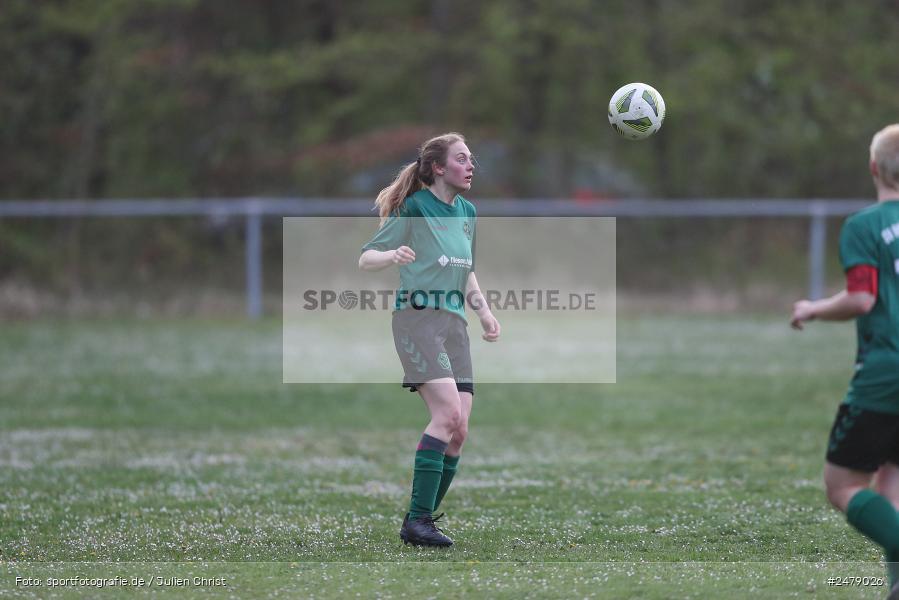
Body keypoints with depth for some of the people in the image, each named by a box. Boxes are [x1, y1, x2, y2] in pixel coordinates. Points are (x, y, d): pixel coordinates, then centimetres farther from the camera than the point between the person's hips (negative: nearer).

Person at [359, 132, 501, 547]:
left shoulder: (467, 213, 16)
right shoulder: (414, 209, -5)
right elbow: (365, 259, -4)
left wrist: (484, 312, 16)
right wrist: (393, 255, -25)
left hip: (455, 325, 7)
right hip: (417, 317, -7)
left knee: (459, 430, -2)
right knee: (448, 413, -22)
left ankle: (421, 521, 6)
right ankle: (418, 520, -19)